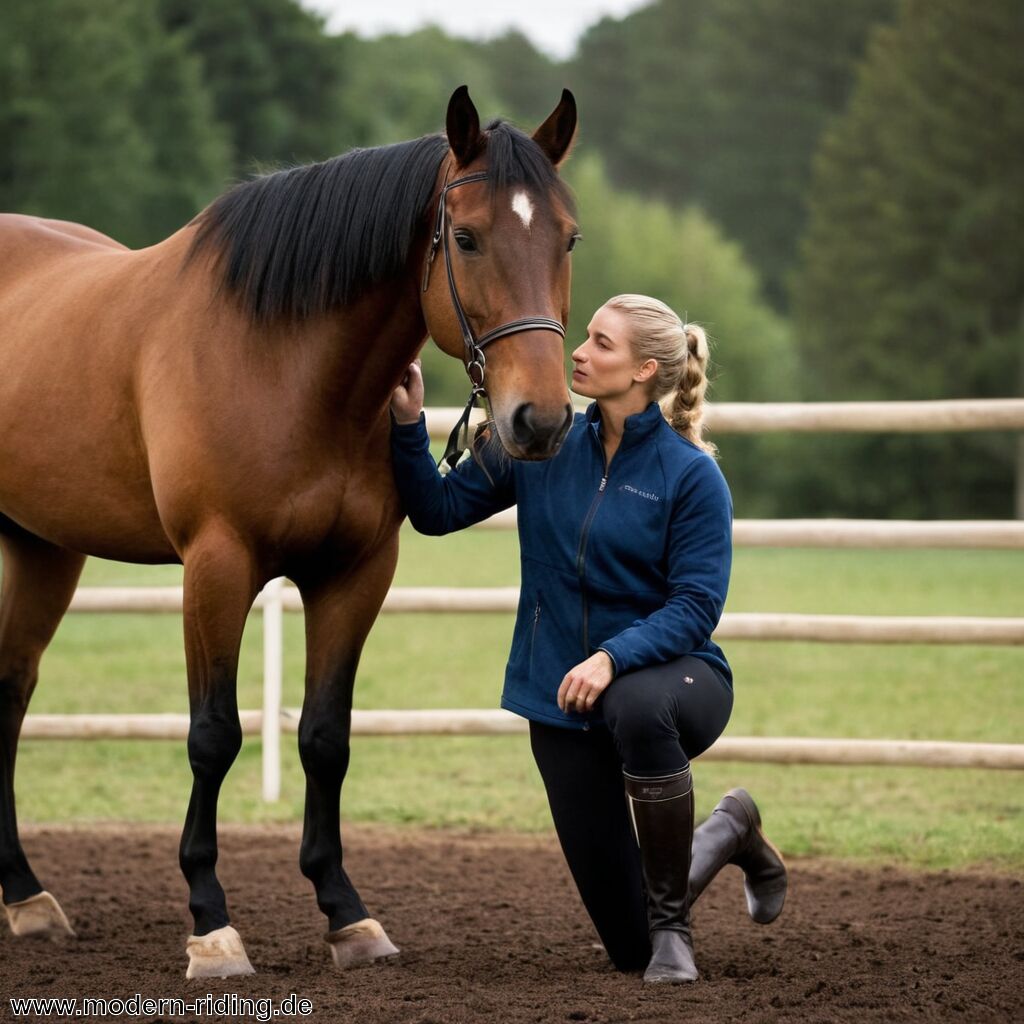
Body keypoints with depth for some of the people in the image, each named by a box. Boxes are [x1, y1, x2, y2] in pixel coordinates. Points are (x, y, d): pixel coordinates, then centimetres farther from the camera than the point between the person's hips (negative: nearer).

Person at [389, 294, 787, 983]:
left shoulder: (691, 474, -13)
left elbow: (696, 605, -19)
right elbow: (437, 509, 2)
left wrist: (613, 657, -33)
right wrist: (408, 423, -12)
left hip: (673, 678, -4)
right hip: (563, 704, 4)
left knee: (636, 708, -44)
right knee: (629, 946, 3)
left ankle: (671, 924, -24)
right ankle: (729, 831, 38)